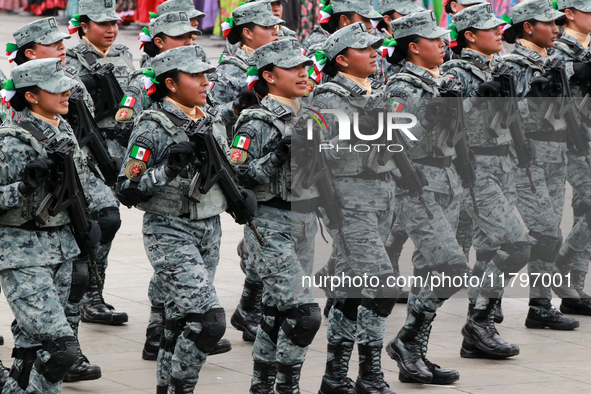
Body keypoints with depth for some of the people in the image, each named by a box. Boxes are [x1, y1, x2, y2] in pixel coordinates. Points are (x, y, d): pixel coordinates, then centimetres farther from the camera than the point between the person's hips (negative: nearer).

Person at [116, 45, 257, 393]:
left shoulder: (212, 123, 9)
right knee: (209, 320, -16)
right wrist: (169, 167, -25)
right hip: (171, 235, -7)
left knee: (181, 320, 12)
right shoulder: (153, 129, -13)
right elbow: (127, 191, -15)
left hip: (210, 232, 7)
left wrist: (243, 194, 3)